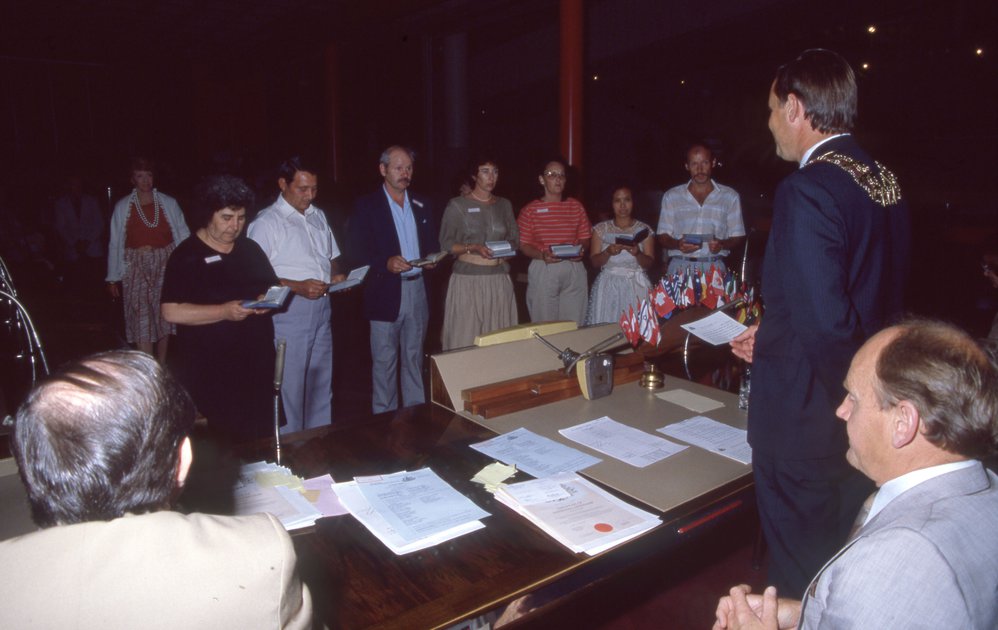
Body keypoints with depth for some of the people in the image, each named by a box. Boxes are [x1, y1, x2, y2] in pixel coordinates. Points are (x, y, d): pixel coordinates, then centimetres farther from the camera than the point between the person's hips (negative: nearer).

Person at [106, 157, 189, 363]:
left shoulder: (169, 203, 2)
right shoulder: (122, 207, 3)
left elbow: (183, 236, 2)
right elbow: (114, 244, 4)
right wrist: (113, 278, 3)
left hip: (165, 266, 1)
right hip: (136, 268, -1)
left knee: (164, 316, 8)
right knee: (141, 320, -5)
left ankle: (161, 367, 21)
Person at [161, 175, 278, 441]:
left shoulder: (251, 249, 14)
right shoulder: (187, 256, -4)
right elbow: (171, 311, -11)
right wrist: (224, 311, -20)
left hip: (257, 363, 5)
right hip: (211, 373, -5)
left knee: (260, 441, 5)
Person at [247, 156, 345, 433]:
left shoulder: (318, 216, 14)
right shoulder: (266, 222, -7)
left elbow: (332, 257, 23)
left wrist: (336, 276, 1)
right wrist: (298, 286, -23)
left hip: (322, 308, 7)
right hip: (289, 311, -7)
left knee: (321, 384, 15)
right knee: (290, 386, 0)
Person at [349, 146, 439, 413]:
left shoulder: (421, 207, 13)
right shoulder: (366, 207, -2)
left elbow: (432, 244, 17)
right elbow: (360, 252, -8)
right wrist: (387, 263, -24)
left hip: (418, 289, 5)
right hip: (386, 292, -4)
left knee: (414, 358, 14)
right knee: (385, 361, 2)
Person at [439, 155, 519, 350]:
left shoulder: (505, 205, 14)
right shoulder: (457, 205, 1)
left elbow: (515, 239, 17)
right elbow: (446, 244, -2)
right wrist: (473, 248, -16)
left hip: (499, 278, 4)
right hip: (468, 278, -4)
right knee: (465, 337, -5)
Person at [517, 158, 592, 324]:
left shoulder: (576, 206, 11)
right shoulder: (530, 209, 2)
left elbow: (585, 237, 13)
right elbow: (523, 243, -1)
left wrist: (581, 250, -9)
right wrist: (542, 255, -18)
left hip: (574, 269, 3)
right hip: (543, 270, -2)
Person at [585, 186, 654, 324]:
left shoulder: (644, 229, 6)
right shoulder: (601, 229, 6)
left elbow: (649, 263, 2)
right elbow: (594, 262, 3)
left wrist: (637, 253, -18)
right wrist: (608, 252, -16)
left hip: (637, 286, 0)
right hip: (609, 286, 0)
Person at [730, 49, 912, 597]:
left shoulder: (808, 189, -21)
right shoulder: (883, 182, 7)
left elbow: (825, 322, -28)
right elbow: (883, 298, 11)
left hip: (805, 415, -9)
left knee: (802, 579, 11)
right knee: (848, 571, 26)